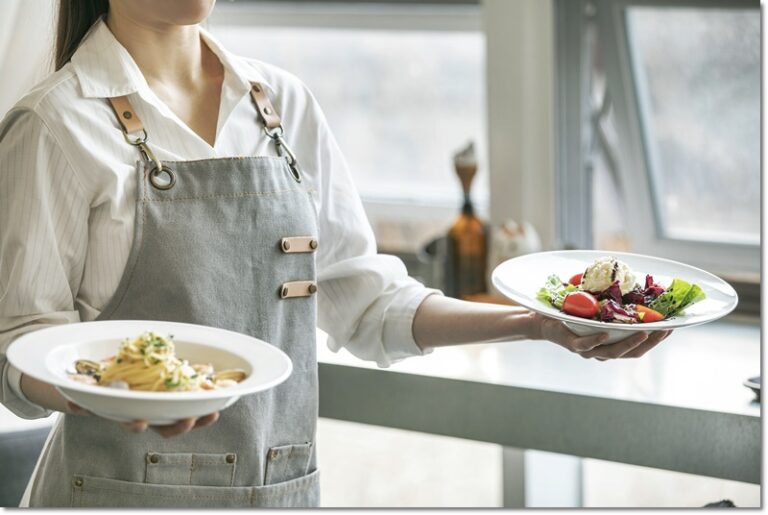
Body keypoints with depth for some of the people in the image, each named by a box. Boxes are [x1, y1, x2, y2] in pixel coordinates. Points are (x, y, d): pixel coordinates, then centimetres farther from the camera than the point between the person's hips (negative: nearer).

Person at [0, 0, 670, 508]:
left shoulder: (283, 103, 7)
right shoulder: (57, 127, -7)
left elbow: (362, 299, 8)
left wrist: (540, 324, -2)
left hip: (284, 489, 5)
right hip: (128, 489, -4)